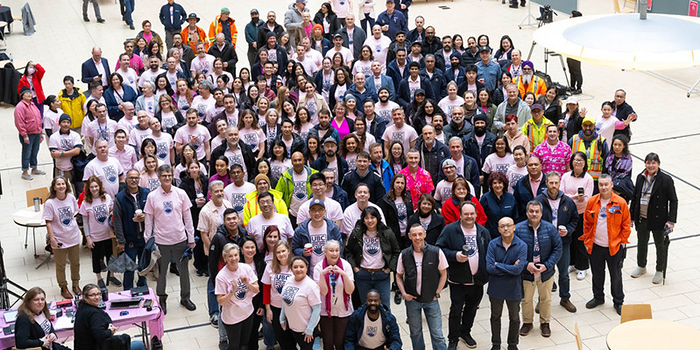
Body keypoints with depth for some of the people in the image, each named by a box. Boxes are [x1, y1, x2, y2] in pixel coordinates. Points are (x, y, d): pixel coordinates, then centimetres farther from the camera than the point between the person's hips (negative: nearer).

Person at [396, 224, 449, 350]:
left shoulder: (436, 252, -11)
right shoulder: (404, 255, -7)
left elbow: (443, 274, 1)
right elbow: (399, 276, 7)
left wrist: (437, 293, -5)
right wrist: (404, 293, -6)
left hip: (431, 300, -1)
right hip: (412, 299, 2)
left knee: (437, 334, 1)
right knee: (415, 333, 14)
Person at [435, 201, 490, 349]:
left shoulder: (483, 231, 4)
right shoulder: (450, 230, -10)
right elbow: (440, 248, -10)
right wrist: (455, 255, -24)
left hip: (477, 280, 4)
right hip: (458, 280, -4)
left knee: (472, 308, 19)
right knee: (456, 311, 1)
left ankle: (465, 333, 39)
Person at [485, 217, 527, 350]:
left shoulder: (521, 246, -15)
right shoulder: (493, 244, -11)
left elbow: (518, 269, -24)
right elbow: (489, 268, -19)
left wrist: (498, 265, -19)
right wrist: (510, 268, -20)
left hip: (513, 288, -1)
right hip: (496, 287, 1)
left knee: (514, 318, 16)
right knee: (495, 316, 18)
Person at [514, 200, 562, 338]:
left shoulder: (550, 228, -10)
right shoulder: (518, 229, -13)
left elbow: (557, 249, -6)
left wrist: (547, 265, -16)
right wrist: (526, 265, -20)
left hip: (546, 272, 1)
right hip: (526, 273, -1)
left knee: (546, 299, 18)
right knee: (526, 299, 15)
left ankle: (545, 323, 38)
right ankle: (527, 322, 37)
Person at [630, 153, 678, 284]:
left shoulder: (666, 180, -13)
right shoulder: (640, 177, 0)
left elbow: (673, 201, -10)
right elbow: (635, 198, 9)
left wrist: (671, 221, -15)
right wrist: (631, 216, 10)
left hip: (658, 219, -4)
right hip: (641, 219, 4)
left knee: (660, 245, 11)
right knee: (642, 243, 20)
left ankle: (660, 271, 29)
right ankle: (641, 266, 41)